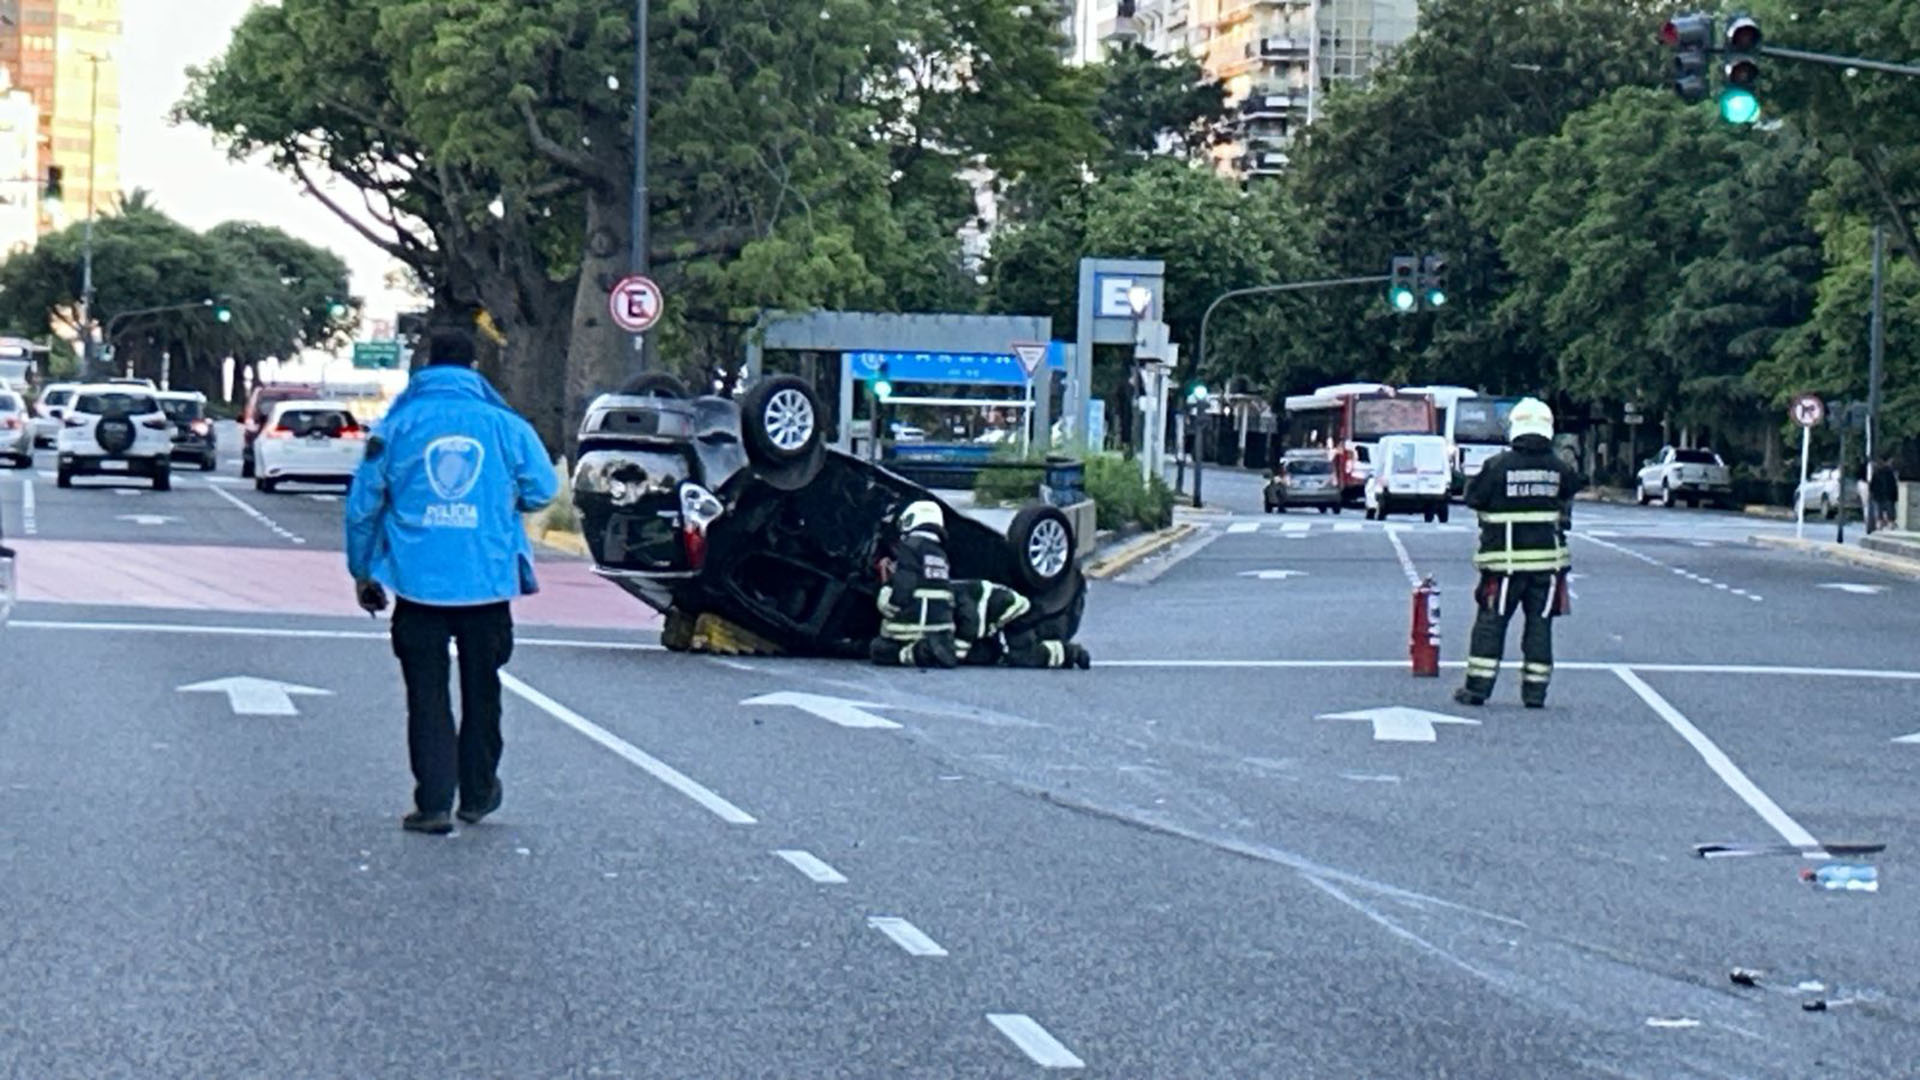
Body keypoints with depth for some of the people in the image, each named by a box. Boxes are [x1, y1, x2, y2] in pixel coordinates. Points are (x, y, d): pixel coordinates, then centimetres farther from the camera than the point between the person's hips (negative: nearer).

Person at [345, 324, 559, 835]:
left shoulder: (396, 426, 0)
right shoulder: (505, 426, 0)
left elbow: (363, 504, 3)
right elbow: (542, 489, 6)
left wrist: (362, 571, 14)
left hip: (418, 582, -1)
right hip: (488, 582, 1)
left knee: (427, 693, 4)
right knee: (481, 689, 15)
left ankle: (434, 803, -1)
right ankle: (478, 794, 24)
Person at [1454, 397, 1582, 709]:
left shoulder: (1498, 465, -11)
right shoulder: (1560, 469, -2)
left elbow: (1474, 498, -2)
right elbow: (1568, 501, 11)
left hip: (1505, 558, -2)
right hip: (1548, 559, 2)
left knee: (1491, 623, 6)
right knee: (1540, 625, 9)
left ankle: (1478, 688, 7)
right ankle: (1535, 692, 10)